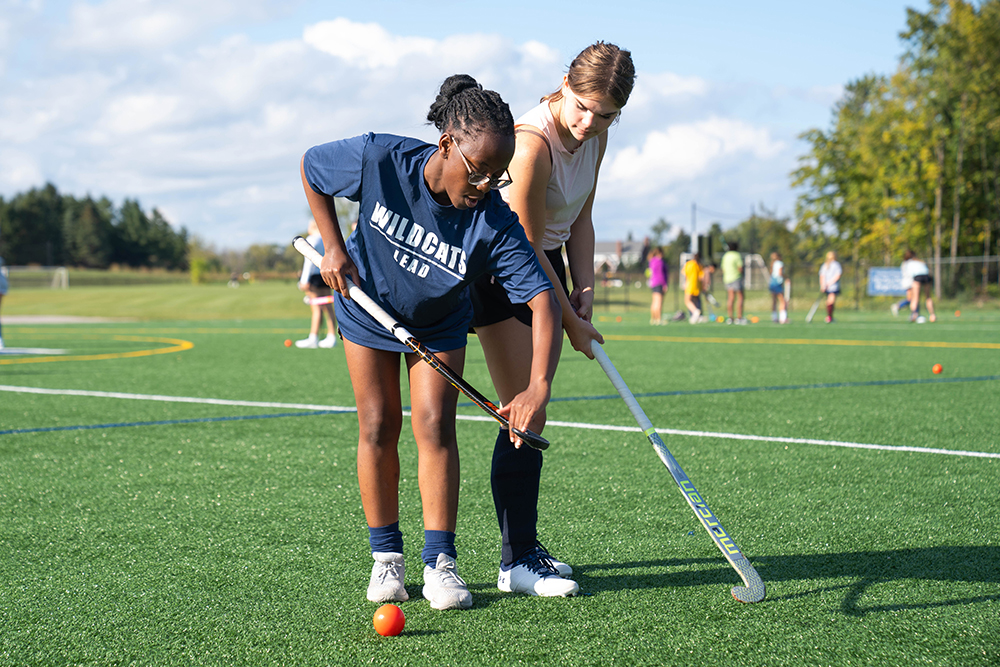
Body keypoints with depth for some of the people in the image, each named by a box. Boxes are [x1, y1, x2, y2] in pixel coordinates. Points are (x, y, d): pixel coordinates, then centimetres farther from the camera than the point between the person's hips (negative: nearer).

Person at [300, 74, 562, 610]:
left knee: (434, 427, -9)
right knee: (379, 427, 0)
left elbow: (543, 299, -38)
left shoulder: (494, 223, -33)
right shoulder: (379, 159, -33)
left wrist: (539, 385, -52)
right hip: (368, 306, 0)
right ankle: (386, 556, 12)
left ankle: (439, 562, -1)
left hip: (439, 324, 0)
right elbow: (311, 168, -12)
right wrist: (334, 247, -16)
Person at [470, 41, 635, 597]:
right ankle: (516, 562, -6)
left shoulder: (595, 138, -2)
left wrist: (584, 289, -3)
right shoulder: (533, 143, -28)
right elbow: (526, 249, -23)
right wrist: (570, 322, -15)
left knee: (533, 417, 11)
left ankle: (525, 544, 19)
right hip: (498, 273, -8)